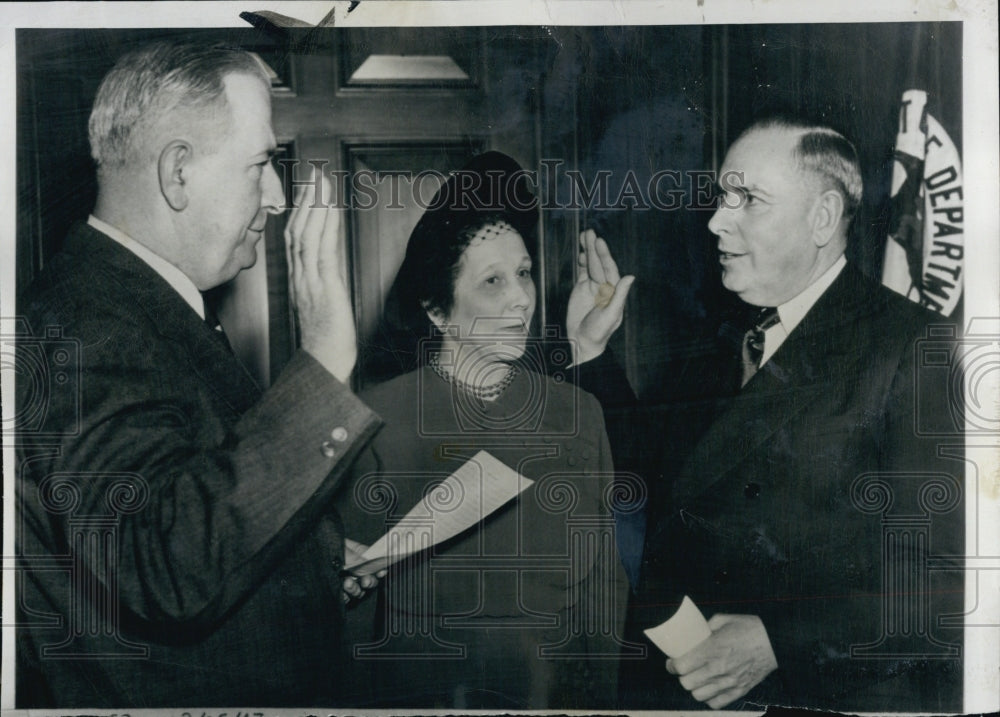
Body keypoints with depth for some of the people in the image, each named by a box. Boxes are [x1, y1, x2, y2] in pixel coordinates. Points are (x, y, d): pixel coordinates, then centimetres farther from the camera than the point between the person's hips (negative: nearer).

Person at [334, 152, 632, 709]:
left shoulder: (578, 412, 0)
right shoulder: (379, 417, -8)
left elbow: (603, 579, 4)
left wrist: (599, 695, 1)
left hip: (558, 690, 2)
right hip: (422, 690, -2)